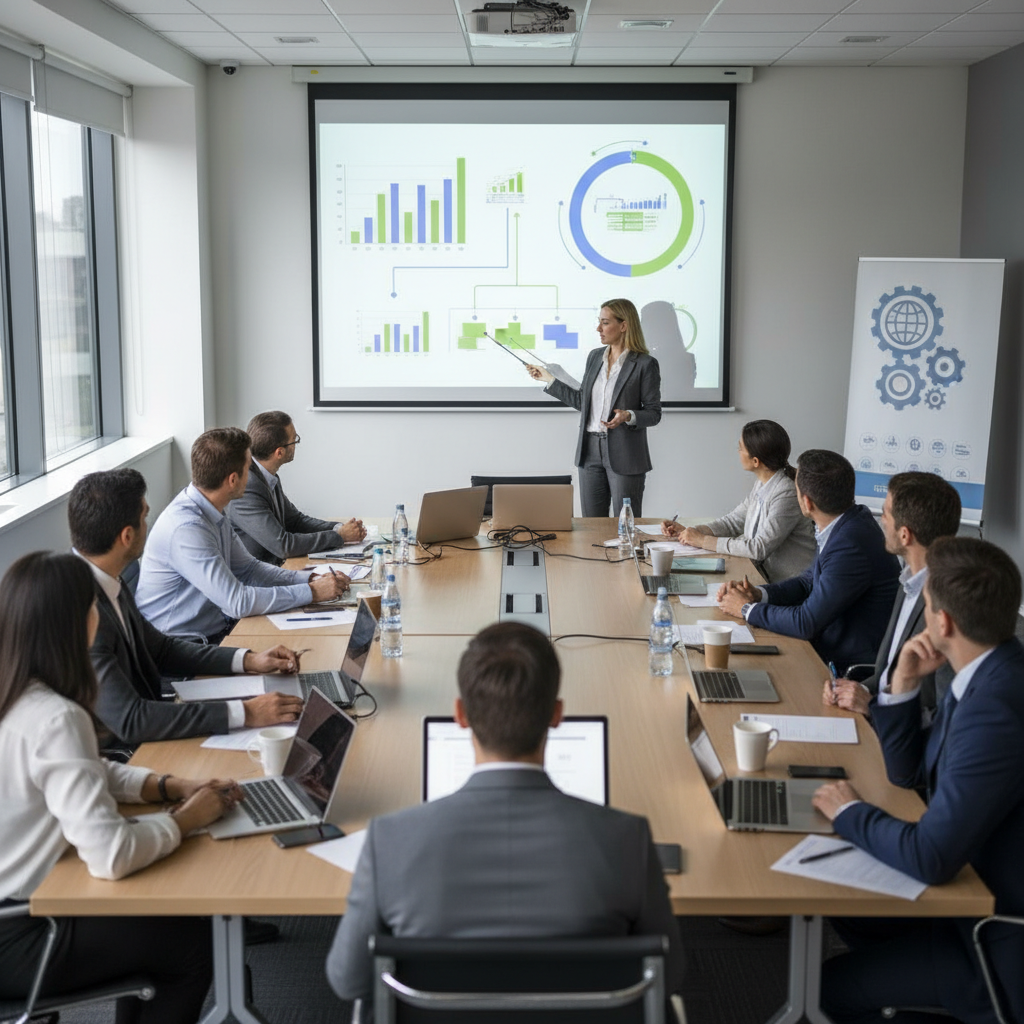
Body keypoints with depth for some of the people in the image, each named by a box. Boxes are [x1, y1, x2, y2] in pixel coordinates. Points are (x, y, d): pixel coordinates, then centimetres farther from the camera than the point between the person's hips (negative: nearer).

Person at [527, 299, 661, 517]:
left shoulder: (645, 364, -8)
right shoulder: (595, 356, 10)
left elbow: (654, 413, -5)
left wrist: (628, 416, -24)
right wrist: (549, 380, 17)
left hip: (624, 455, -5)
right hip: (590, 450, 6)